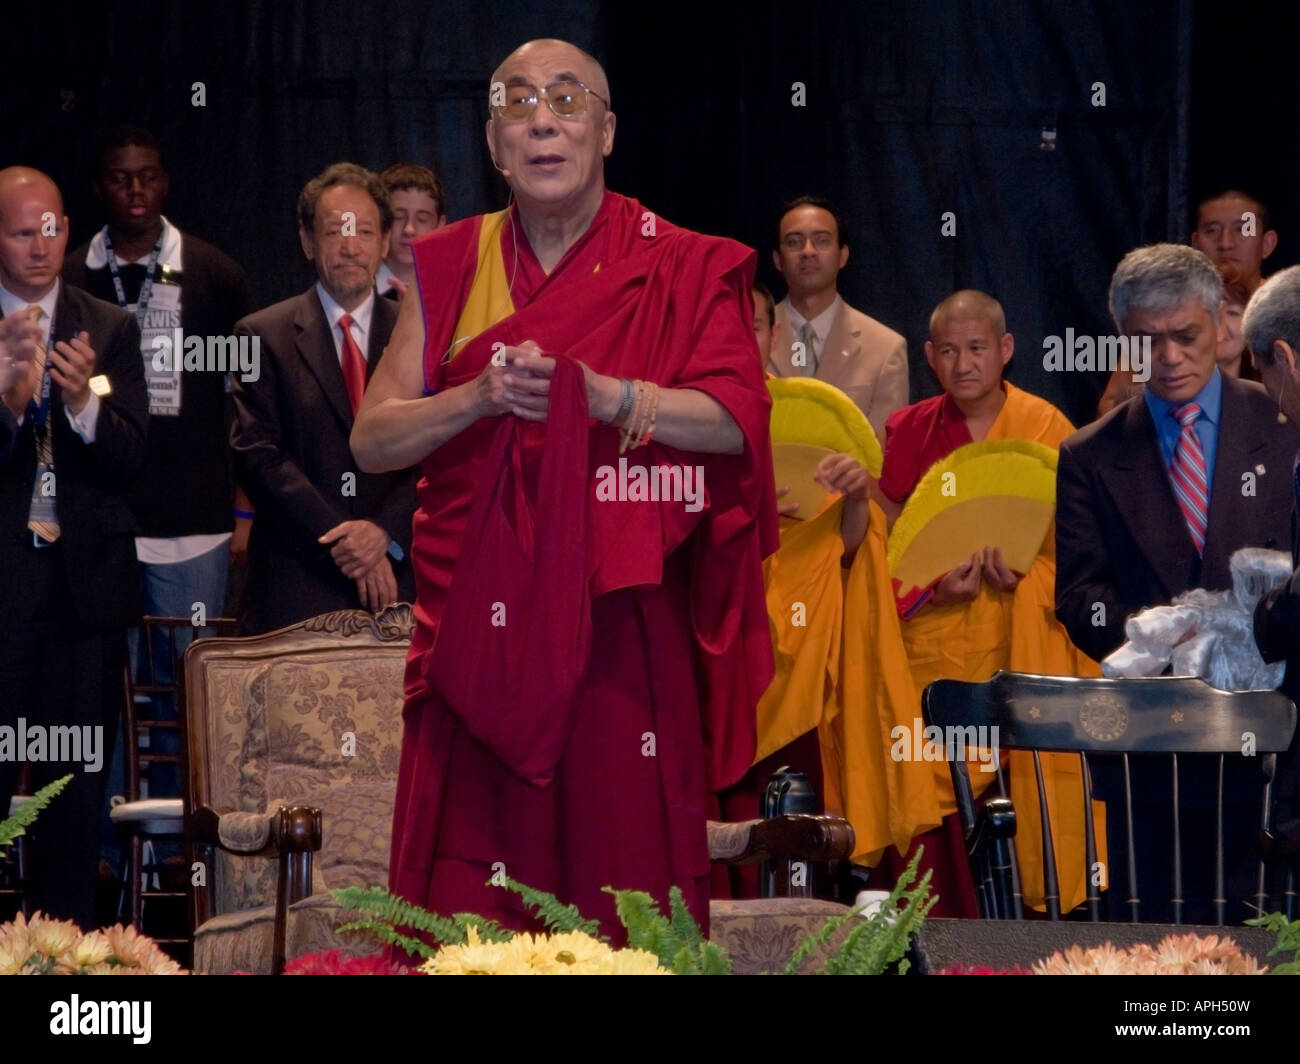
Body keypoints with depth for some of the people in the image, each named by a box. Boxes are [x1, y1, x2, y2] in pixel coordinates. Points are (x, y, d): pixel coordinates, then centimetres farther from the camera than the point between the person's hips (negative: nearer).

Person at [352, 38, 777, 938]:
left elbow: (736, 420, -7)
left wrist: (600, 395, -19)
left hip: (623, 619, -2)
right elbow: (372, 440, 7)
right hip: (479, 623, 2)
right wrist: (478, 398, -11)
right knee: (472, 894, -2)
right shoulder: (451, 266, 11)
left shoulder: (679, 267, 4)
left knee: (623, 860, -5)